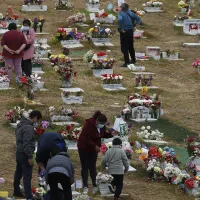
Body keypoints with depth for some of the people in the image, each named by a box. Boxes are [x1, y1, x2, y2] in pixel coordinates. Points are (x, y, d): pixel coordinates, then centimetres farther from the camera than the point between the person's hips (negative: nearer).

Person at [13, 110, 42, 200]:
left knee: (18, 173, 20)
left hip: (19, 152, 10)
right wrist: (30, 157, -22)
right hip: (25, 154, -10)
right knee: (27, 176, -10)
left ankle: (16, 191, 32)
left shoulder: (21, 124, 10)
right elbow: (27, 144, -25)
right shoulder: (28, 128, -21)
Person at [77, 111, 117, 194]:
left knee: (92, 167, 7)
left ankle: (95, 186, 13)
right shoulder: (89, 125, -29)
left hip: (93, 149, 5)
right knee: (85, 167, 0)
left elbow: (103, 134, 8)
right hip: (84, 148, -5)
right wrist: (95, 146, -33)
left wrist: (110, 134, -12)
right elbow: (86, 139, -30)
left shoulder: (102, 126, -8)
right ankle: (85, 186, 4)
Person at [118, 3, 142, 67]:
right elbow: (138, 19, 10)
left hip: (124, 32, -7)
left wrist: (121, 29, -23)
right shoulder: (129, 13, 7)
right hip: (131, 31, 7)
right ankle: (133, 60, 34)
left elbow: (120, 20, -33)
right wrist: (134, 25, 7)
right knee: (130, 46, 21)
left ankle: (126, 62, -4)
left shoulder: (121, 13, -12)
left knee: (124, 48, -1)